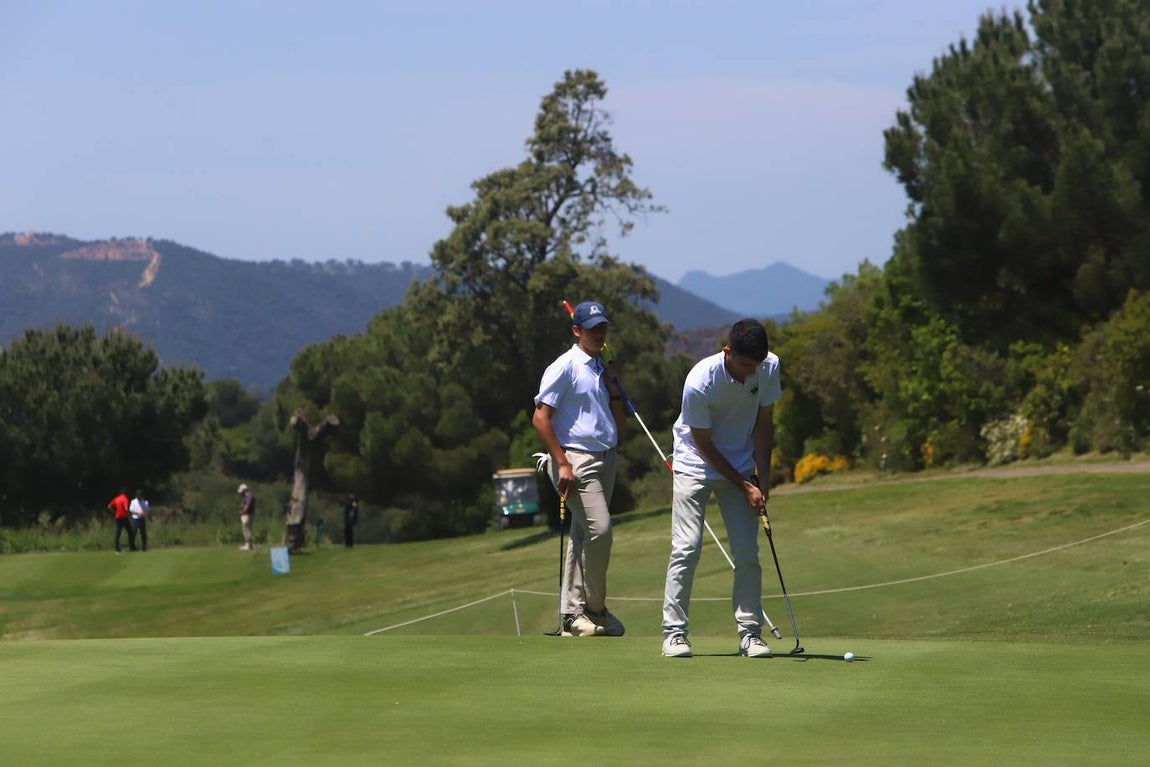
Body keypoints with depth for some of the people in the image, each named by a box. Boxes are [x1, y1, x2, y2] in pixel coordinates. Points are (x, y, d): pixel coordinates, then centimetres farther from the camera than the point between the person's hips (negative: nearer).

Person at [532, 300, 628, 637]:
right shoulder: (565, 367, -6)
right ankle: (595, 609, -7)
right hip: (576, 459, -8)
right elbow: (540, 417, -12)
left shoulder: (603, 369, 17)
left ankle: (573, 615, 11)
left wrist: (613, 384, 6)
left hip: (604, 459, 8)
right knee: (598, 528, -18)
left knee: (583, 537, 8)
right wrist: (562, 463, -17)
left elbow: (619, 423, 18)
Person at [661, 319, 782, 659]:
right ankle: (674, 631, -7)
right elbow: (704, 445, -17)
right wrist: (744, 486, -14)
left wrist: (762, 479, -8)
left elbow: (763, 425, -1)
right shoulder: (699, 382, -28)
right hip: (696, 465, -4)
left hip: (742, 469, 4)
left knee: (748, 553, -3)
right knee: (685, 548, -12)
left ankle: (750, 632, 1)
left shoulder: (770, 367, -14)